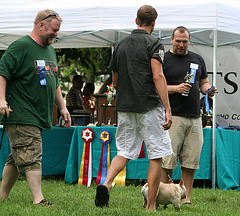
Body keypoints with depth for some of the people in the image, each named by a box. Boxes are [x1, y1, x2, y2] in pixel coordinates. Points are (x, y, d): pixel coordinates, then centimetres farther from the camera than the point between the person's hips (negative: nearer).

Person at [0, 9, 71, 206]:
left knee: (17, 159, 12)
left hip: (39, 116, 9)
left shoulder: (50, 50, 19)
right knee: (32, 157, -13)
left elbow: (55, 83, 28)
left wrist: (62, 107, 24)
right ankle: (38, 199, -15)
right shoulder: (20, 46, -9)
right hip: (21, 116, -9)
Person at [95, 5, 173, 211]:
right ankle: (150, 206, 2)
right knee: (156, 155, 3)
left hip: (124, 107, 5)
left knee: (124, 151, 11)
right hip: (149, 107, -5)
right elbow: (158, 77, -18)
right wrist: (167, 109, -20)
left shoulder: (121, 45, 12)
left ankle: (106, 183, -16)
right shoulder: (153, 44, -6)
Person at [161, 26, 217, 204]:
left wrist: (208, 90, 1)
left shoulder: (197, 59, 18)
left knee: (191, 160, 2)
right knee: (168, 159, -9)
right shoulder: (163, 59, 3)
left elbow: (204, 82, 24)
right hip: (172, 116, -5)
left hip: (194, 117, 5)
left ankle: (186, 197, 8)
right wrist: (175, 88, -15)